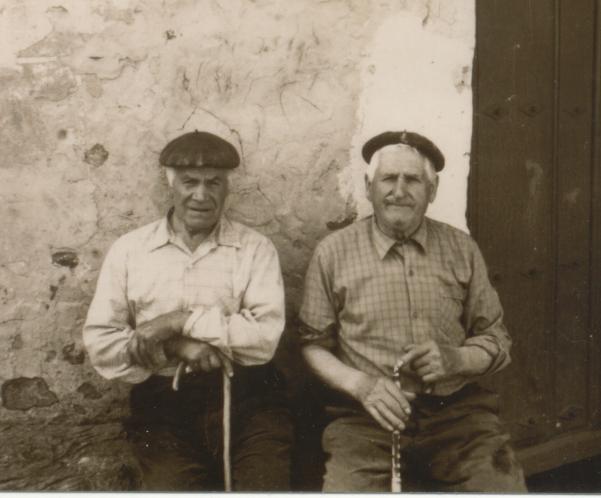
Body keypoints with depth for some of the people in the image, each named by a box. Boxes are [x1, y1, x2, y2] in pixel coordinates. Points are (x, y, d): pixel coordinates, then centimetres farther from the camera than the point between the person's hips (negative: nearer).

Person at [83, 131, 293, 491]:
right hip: (163, 404, 1)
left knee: (266, 484, -17)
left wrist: (180, 321, -12)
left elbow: (265, 338, -8)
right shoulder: (129, 250, 7)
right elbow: (101, 345, 1)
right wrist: (175, 347, -12)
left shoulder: (255, 248, 3)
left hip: (246, 396, 0)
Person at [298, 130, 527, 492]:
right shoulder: (333, 252, 2)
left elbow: (496, 339, 12)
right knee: (347, 487, -26)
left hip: (457, 410, 2)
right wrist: (360, 384, -12)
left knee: (503, 486, -18)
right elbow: (314, 344, 6)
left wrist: (456, 359, -9)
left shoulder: (462, 249, 7)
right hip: (366, 413, -2)